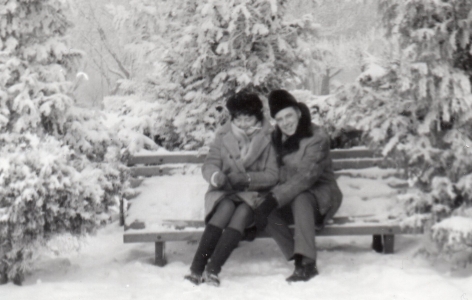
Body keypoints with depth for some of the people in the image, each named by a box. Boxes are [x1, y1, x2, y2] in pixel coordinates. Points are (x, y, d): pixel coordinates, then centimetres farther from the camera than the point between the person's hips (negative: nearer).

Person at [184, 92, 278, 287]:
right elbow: (209, 164, 2)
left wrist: (246, 179, -22)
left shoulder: (268, 137, 1)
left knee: (243, 210, -33)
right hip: (225, 192, 1)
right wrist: (216, 176, -23)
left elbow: (272, 175, -5)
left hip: (254, 193, -1)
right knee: (227, 207, -32)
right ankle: (196, 267, -39)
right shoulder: (224, 135, 7)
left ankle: (213, 269, -42)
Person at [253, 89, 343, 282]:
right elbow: (276, 174, 9)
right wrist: (269, 198, -10)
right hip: (291, 197, 6)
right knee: (263, 212, -22)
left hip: (321, 195, -6)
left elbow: (307, 176, -27)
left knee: (300, 199, -38)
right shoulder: (278, 138, 5)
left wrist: (275, 198, -35)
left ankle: (308, 261, -37)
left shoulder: (317, 137, -16)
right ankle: (300, 259, -22)